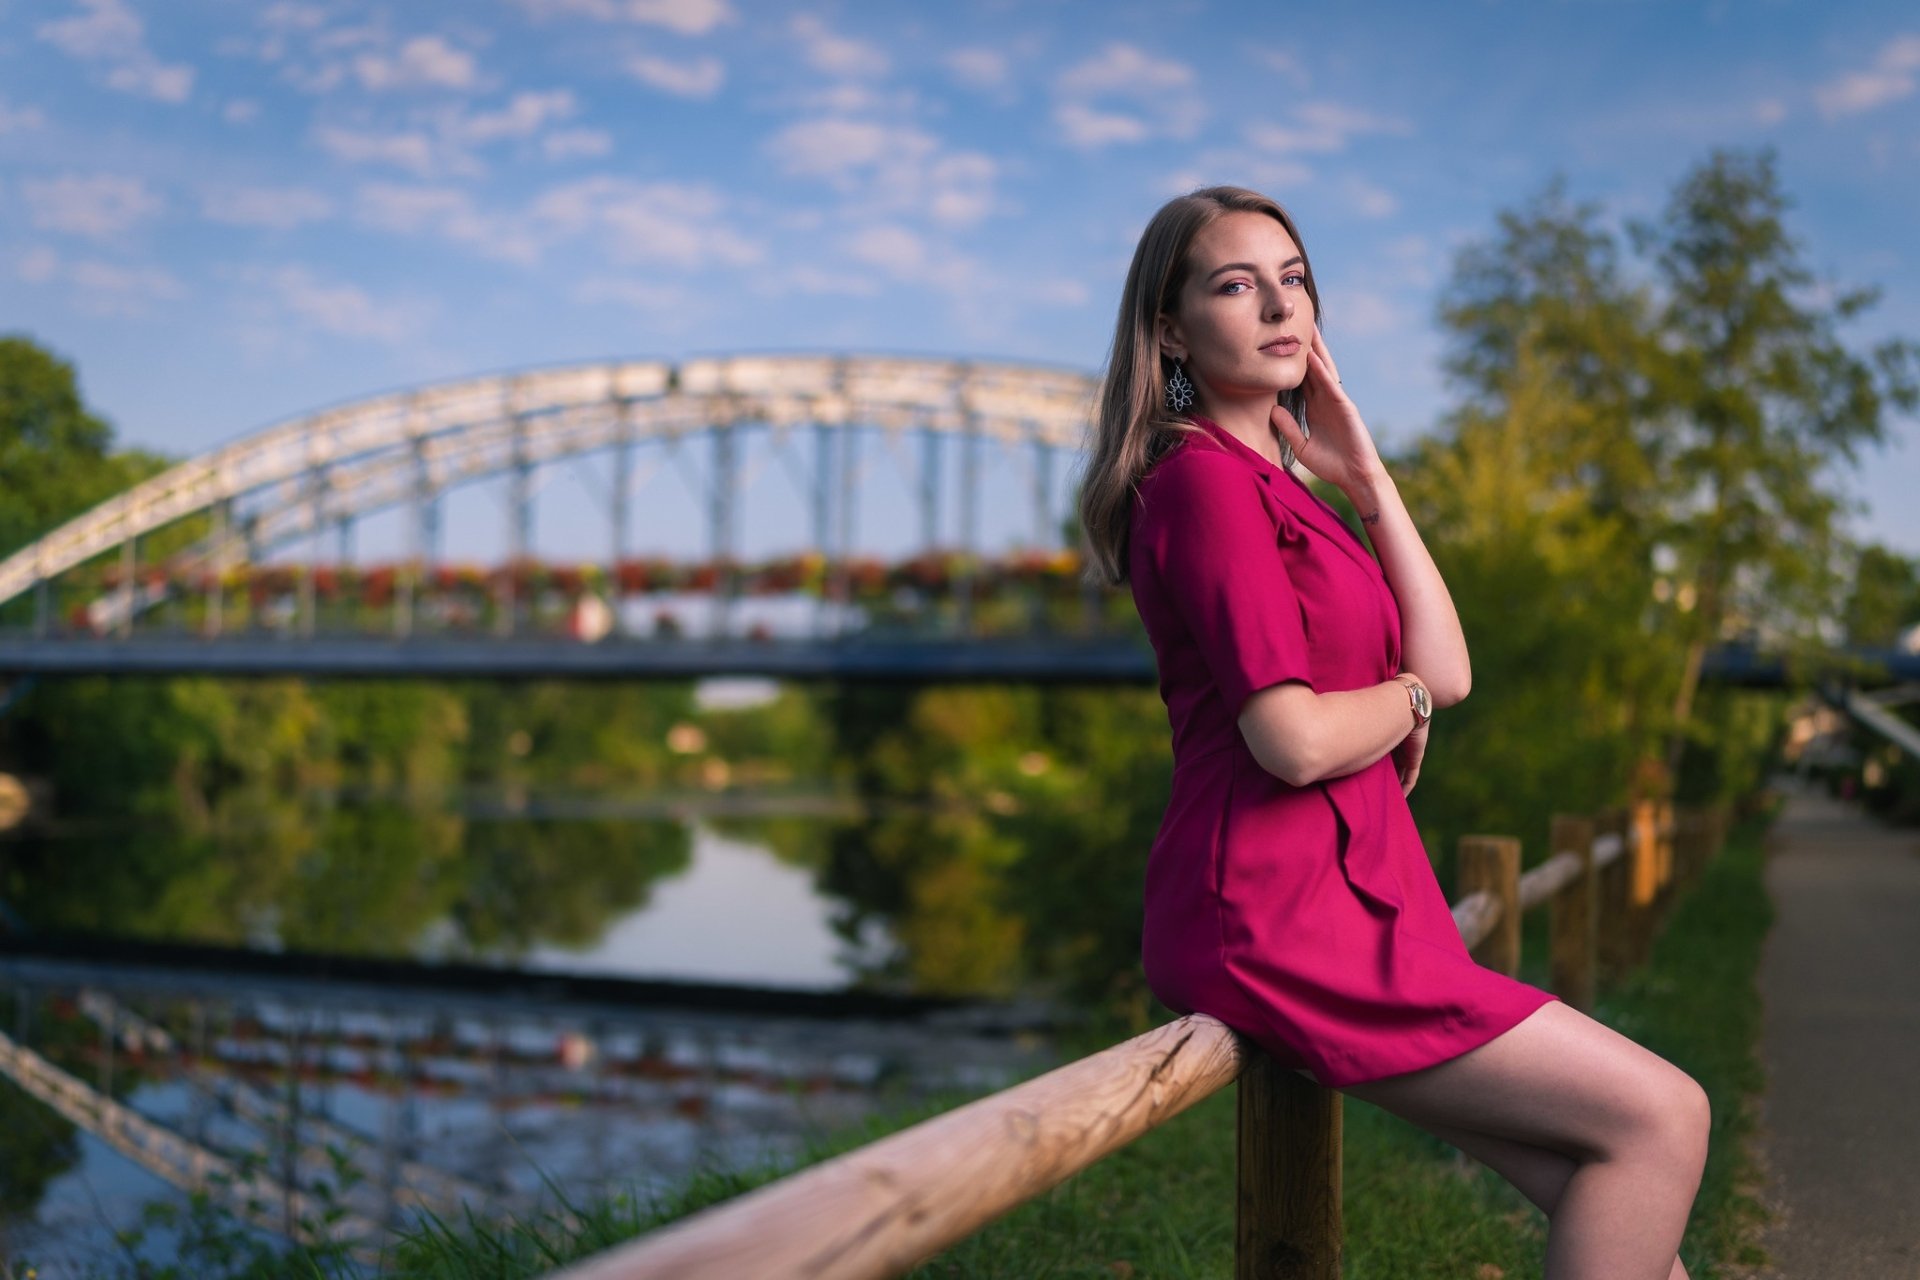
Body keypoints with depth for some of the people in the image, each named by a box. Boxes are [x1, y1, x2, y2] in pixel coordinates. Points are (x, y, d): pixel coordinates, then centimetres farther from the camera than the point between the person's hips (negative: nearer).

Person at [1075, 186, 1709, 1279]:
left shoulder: (1280, 489, 21)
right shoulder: (1204, 477, -10)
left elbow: (1446, 671, 10)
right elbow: (1295, 738, -21)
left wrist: (1366, 474, 7)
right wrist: (1405, 699, 0)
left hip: (1345, 902, 10)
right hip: (1274, 917, -9)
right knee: (1661, 1117, -9)